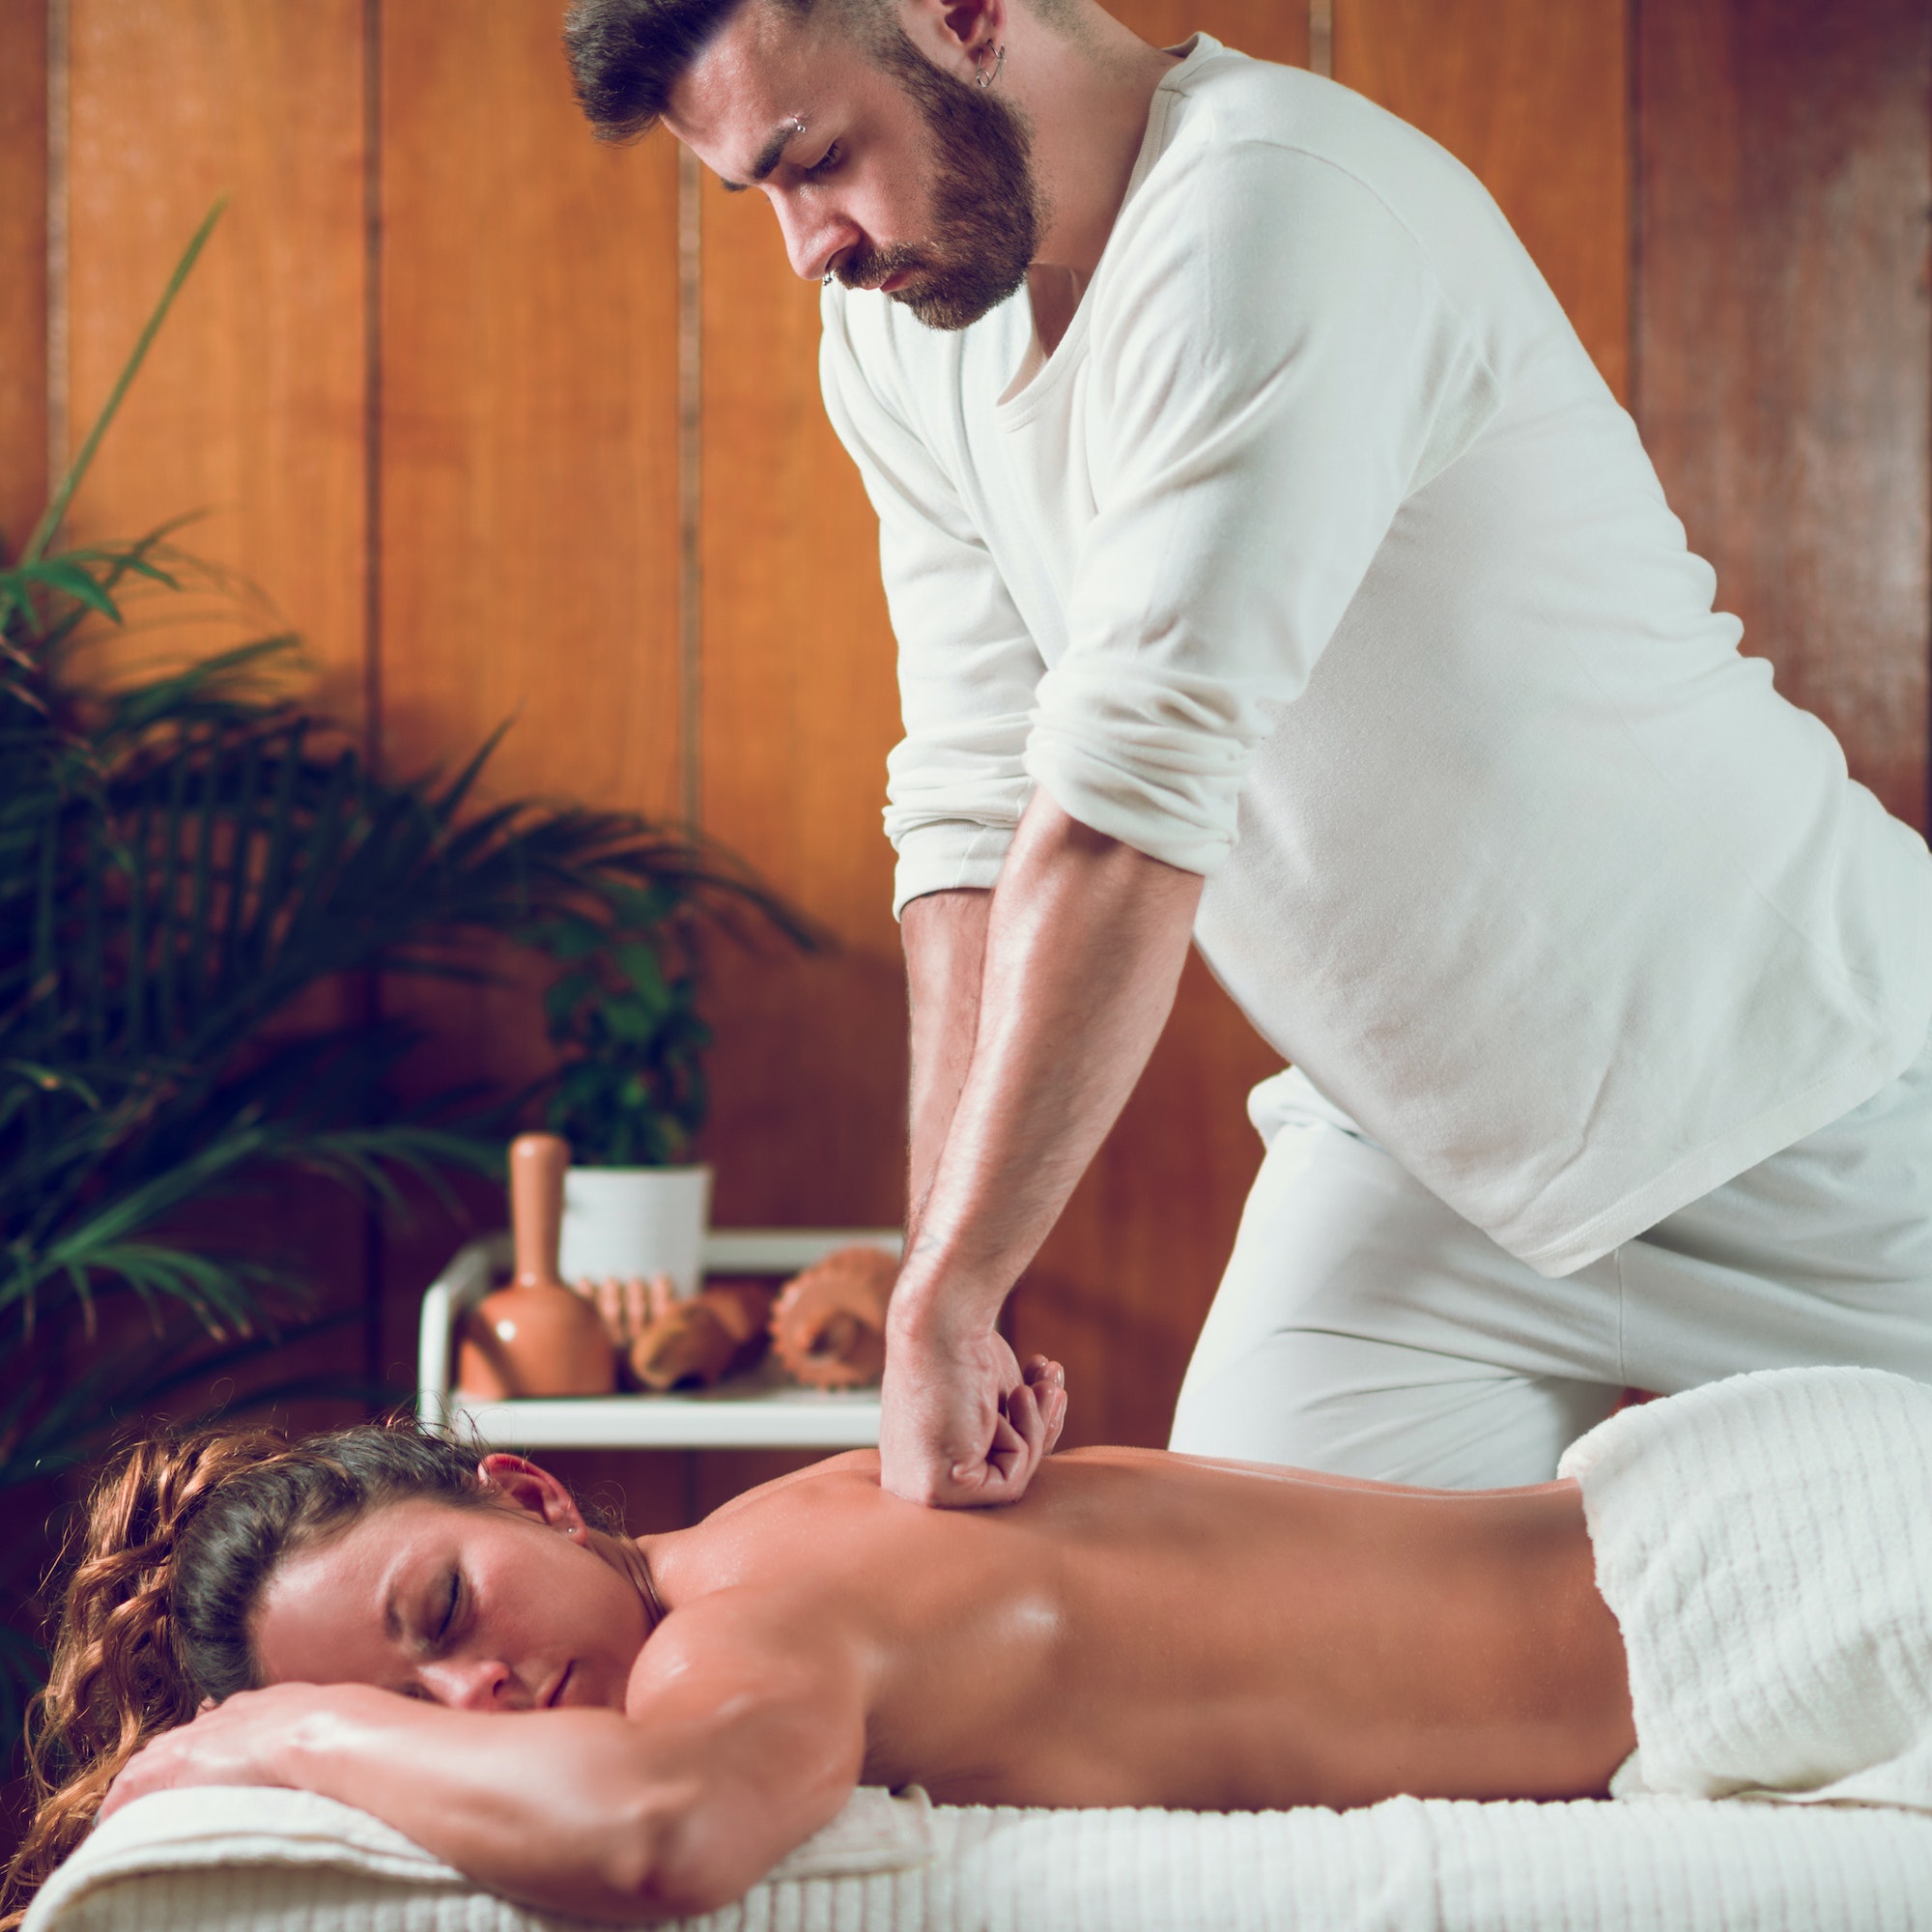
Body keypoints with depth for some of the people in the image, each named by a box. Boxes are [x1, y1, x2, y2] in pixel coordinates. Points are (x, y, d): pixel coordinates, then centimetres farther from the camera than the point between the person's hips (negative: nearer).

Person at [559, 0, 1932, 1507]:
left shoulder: (1272, 209, -27)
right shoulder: (896, 329, -1)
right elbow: (973, 802, -5)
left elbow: (1126, 802, -32)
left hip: (1786, 1099, -6)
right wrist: (943, 1285, -15)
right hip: (1411, 1132, 6)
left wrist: (948, 1301, -31)